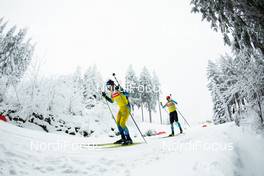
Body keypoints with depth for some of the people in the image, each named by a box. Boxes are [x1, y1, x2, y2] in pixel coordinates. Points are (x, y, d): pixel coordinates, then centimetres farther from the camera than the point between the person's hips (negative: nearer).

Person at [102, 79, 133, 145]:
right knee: (118, 123, 6)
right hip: (121, 108, 9)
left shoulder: (119, 90, -16)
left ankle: (129, 139, -1)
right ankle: (123, 138, 17)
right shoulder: (112, 93, 8)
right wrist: (105, 96, 16)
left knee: (122, 124, -14)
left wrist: (120, 91, -45)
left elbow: (127, 94, -31)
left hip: (126, 108, -9)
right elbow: (112, 101, 24)